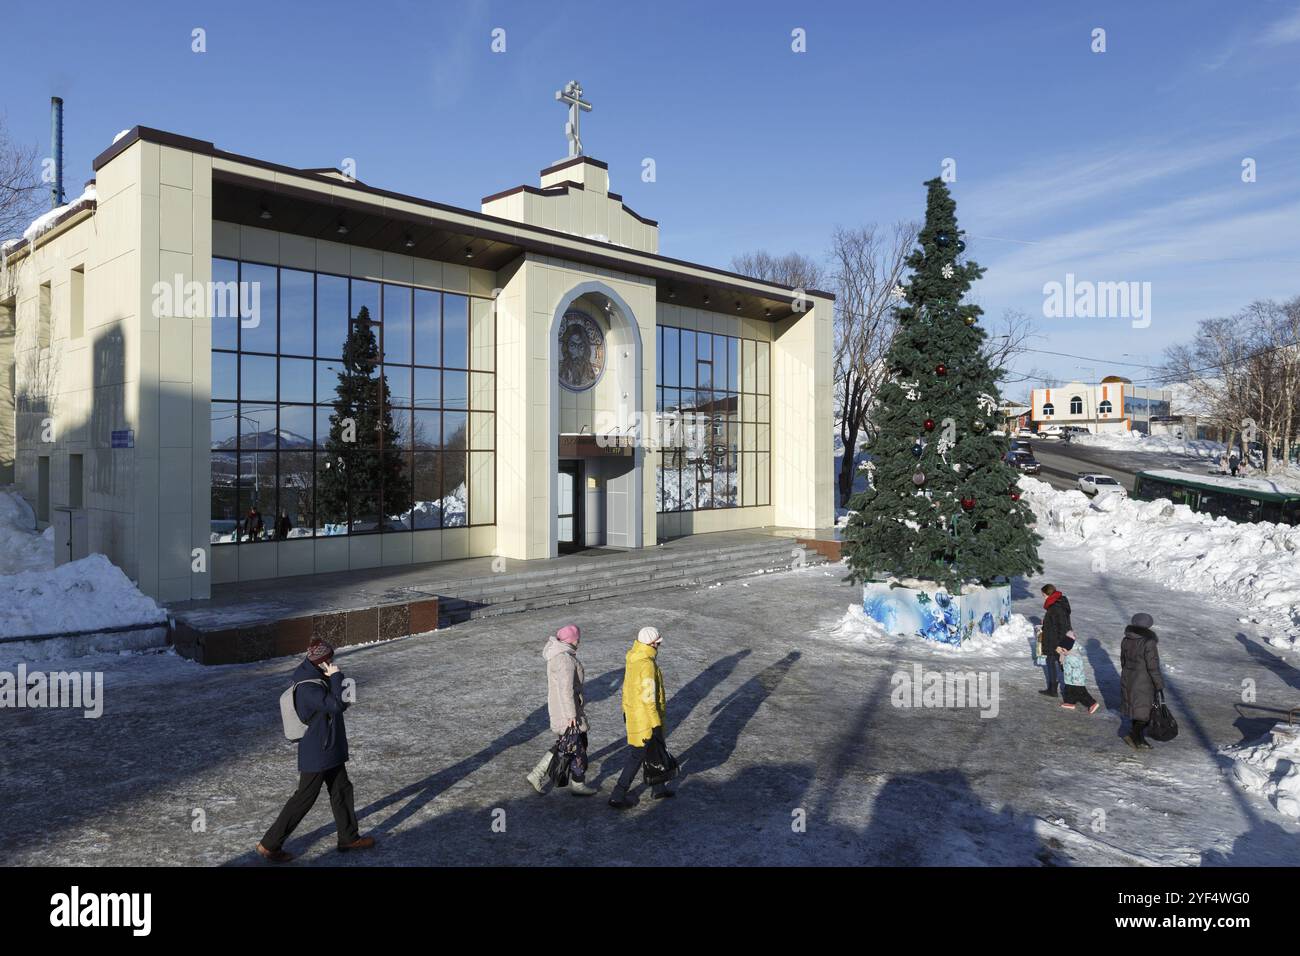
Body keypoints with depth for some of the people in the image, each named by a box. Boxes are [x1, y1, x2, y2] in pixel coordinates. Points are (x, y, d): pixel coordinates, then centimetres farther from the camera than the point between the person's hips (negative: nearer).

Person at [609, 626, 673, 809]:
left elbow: (627, 686, 13)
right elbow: (648, 698, -25)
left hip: (633, 712, 9)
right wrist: (656, 723, -20)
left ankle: (658, 788, 35)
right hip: (645, 717, -9)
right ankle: (618, 796, 7)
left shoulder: (632, 659, 2)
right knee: (637, 756, 1)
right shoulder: (648, 664, -26)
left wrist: (626, 709, 23)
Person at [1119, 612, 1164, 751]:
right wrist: (1159, 685, -10)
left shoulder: (1125, 641, 1)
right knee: (1146, 711, 7)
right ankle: (1133, 735, 0)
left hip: (1127, 681, 7)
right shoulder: (1148, 643, -21)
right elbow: (1153, 667, -18)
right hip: (1144, 683, -7)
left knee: (1135, 709, 18)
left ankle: (1138, 739, 26)